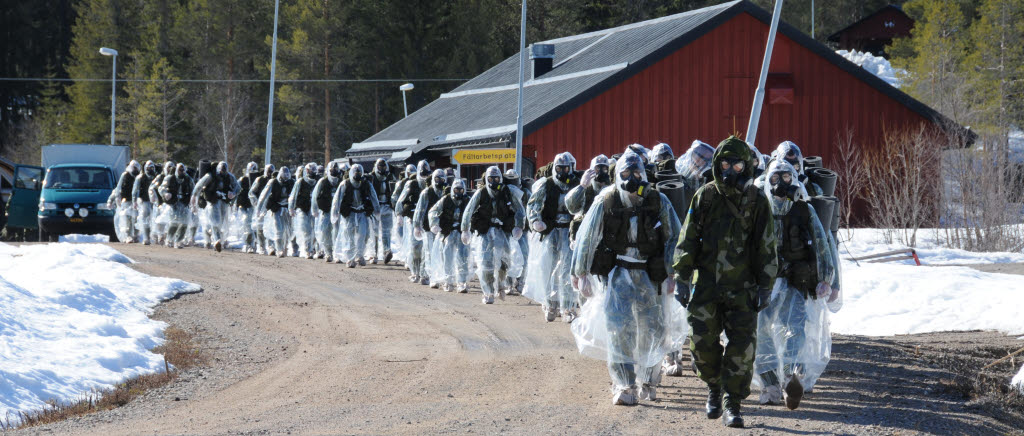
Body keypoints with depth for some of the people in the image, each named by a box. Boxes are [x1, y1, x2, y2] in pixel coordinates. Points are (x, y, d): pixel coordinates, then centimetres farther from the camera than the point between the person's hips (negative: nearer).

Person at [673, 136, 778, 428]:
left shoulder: (757, 202, 1)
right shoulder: (705, 197, 2)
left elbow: (766, 248, 4)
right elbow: (687, 240, 5)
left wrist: (765, 287, 0)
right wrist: (681, 278, -1)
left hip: (742, 288, -1)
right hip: (706, 284, 1)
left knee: (742, 346, -7)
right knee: (703, 343, 2)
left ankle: (732, 405, 0)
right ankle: (714, 388, 28)